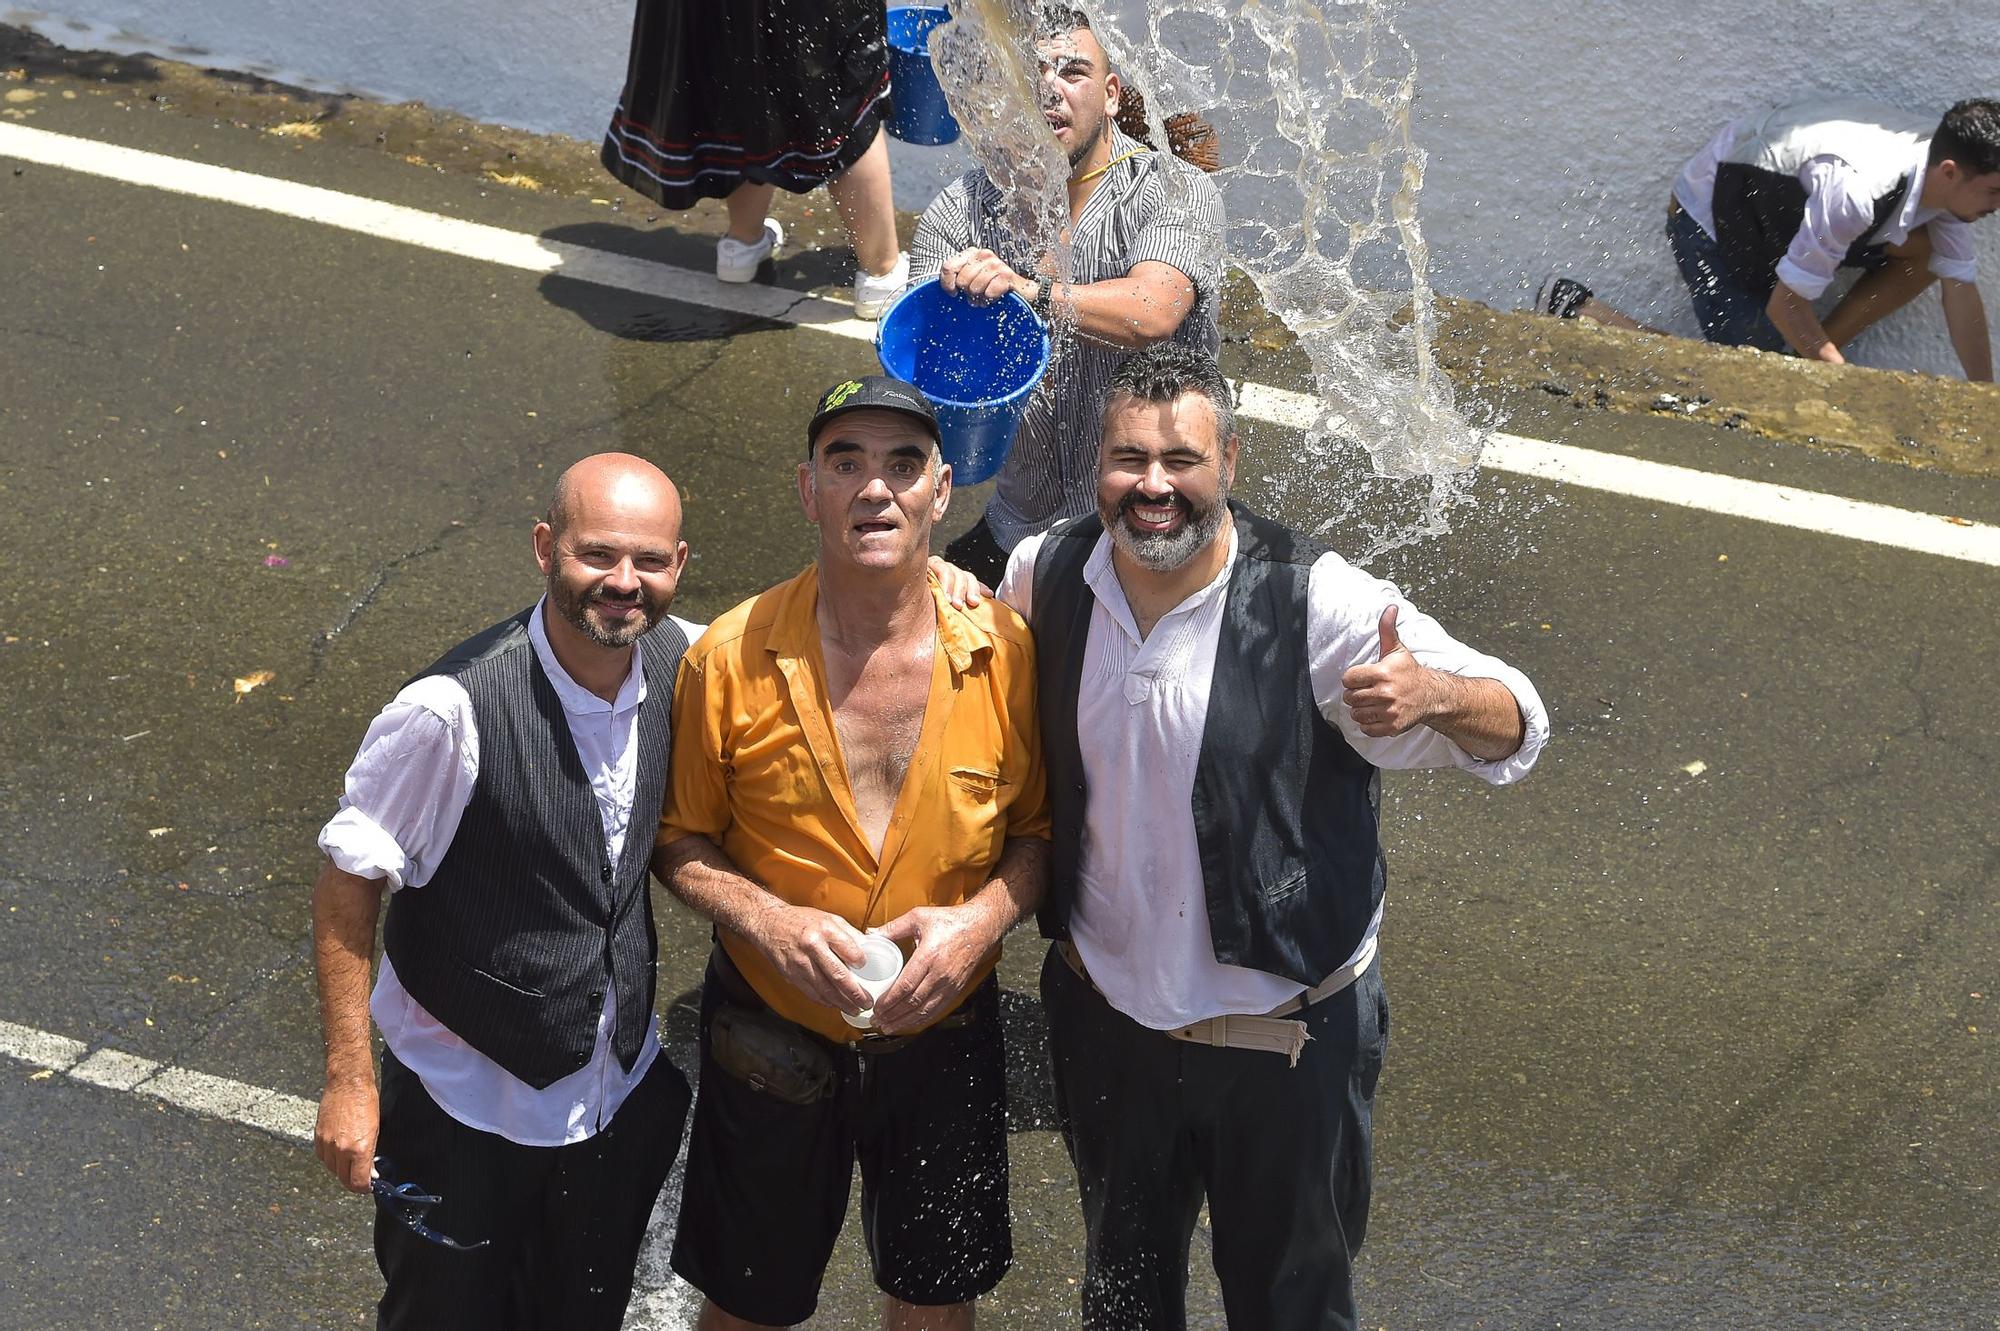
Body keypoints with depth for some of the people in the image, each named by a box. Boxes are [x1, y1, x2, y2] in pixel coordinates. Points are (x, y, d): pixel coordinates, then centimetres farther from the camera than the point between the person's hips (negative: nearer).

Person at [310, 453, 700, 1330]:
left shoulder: (681, 661, -11)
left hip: (623, 1091, 5)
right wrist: (348, 1082, -15)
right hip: (467, 1113, -5)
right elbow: (347, 887, -17)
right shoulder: (455, 709, -28)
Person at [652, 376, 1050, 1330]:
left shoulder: (1004, 650, -12)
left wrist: (983, 918, -18)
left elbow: (1036, 826, 1)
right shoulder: (731, 658, -14)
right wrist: (770, 920, -21)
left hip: (942, 1037, 1)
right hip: (773, 1035, -1)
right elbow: (679, 840, -4)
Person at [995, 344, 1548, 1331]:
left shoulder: (1316, 602, -21)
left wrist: (1432, 691, -41)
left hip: (1286, 1036, -3)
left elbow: (1515, 730, -19)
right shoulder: (1045, 575, -7)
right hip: (1107, 1017, 4)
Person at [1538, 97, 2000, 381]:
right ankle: (1579, 310, -5)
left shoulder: (1945, 175, -13)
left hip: (1789, 201, 8)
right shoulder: (1856, 188, -39)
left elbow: (1961, 291, -4)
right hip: (1712, 214, -8)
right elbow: (1785, 306, -31)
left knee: (1923, 252, -10)